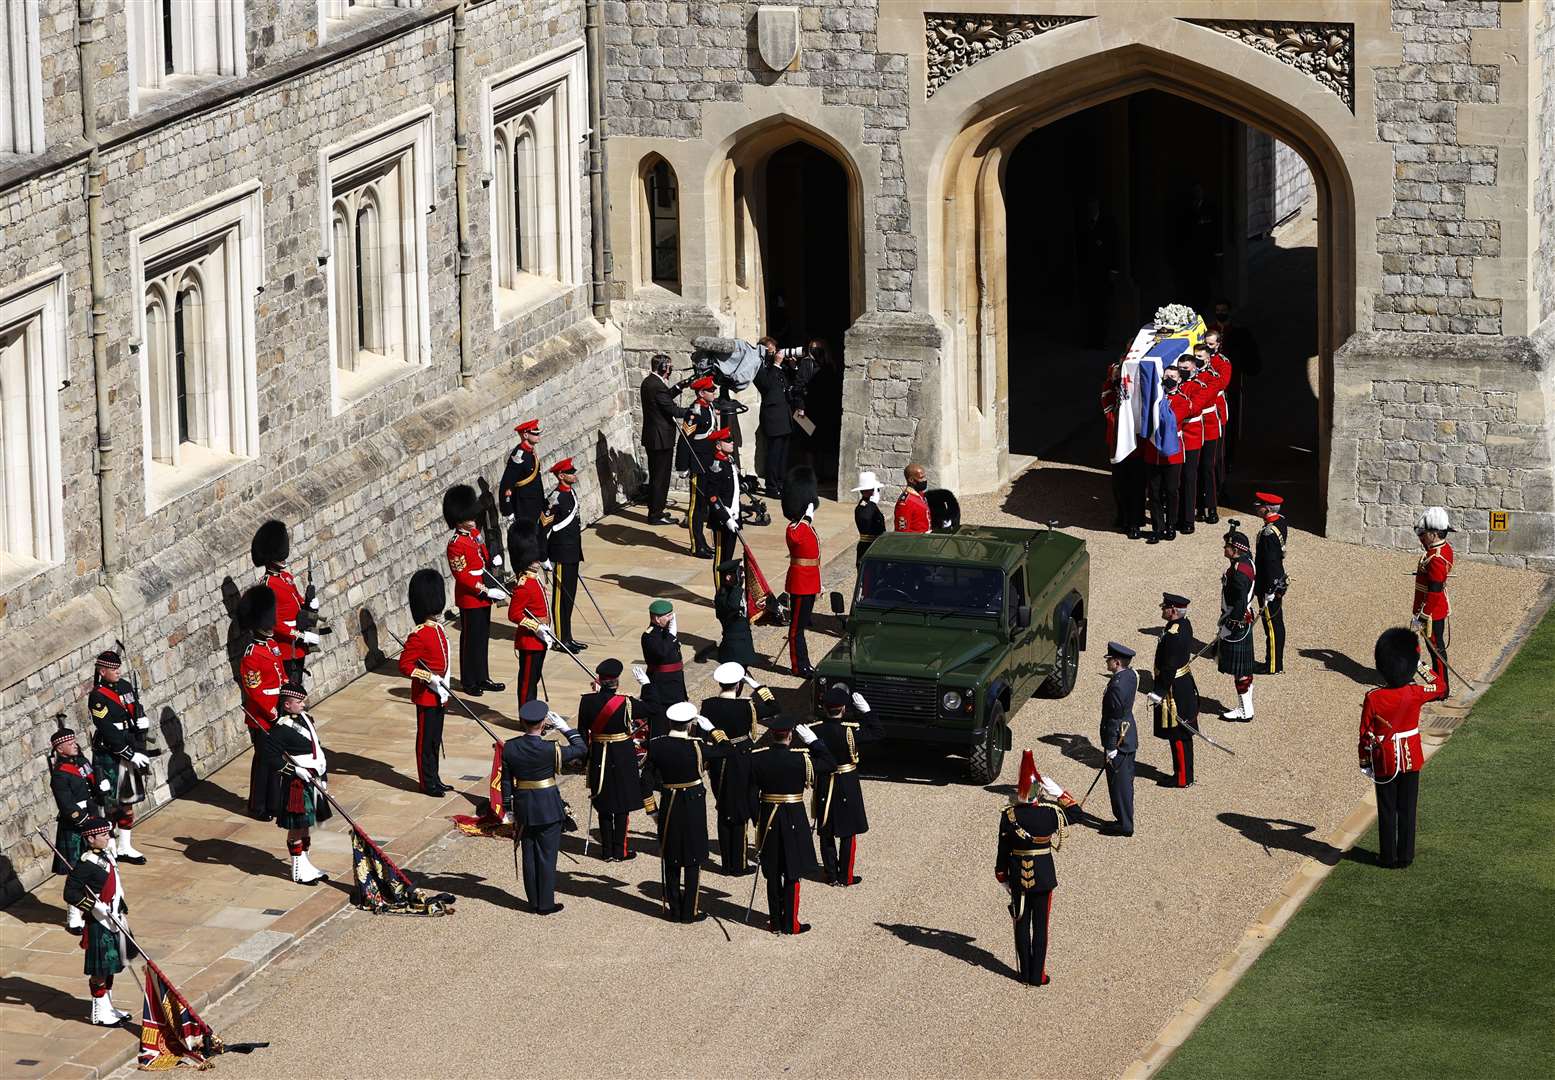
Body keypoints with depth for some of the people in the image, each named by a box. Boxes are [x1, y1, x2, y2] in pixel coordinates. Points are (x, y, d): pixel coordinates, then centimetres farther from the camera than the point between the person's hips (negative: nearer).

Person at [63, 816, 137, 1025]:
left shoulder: (108, 856, 7)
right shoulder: (87, 863, -20)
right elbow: (70, 893, -22)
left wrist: (123, 912, 20)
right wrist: (95, 906, -27)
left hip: (114, 920, 9)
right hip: (99, 924, -9)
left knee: (111, 966, 18)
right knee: (100, 969, 2)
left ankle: (108, 1007, 30)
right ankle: (100, 1012, 13)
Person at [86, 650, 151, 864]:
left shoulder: (126, 686, 6)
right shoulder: (97, 697, -16)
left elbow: (140, 719, 8)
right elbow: (109, 733, -20)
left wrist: (140, 750, 1)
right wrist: (132, 755, -19)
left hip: (130, 753, 7)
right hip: (109, 757, -7)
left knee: (128, 802, 14)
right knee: (111, 804, -2)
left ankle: (125, 847, 24)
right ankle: (109, 849, 6)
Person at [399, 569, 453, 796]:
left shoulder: (438, 630, 8)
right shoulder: (419, 636, -19)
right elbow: (405, 665, -20)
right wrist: (429, 677, -26)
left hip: (438, 695, 9)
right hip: (426, 696, -9)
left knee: (435, 739, 16)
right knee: (426, 740, 1)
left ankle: (434, 778, 25)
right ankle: (427, 783, 8)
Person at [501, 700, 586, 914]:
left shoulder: (509, 748, -6)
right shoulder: (550, 750, -19)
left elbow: (506, 781, 2)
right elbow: (581, 749, -6)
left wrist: (509, 809, 11)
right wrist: (564, 727, -1)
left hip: (523, 807, 4)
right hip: (549, 808, -4)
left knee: (529, 855, 14)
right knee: (547, 856, 5)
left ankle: (534, 902, 21)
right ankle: (546, 904, 10)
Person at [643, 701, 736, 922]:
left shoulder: (656, 746, -9)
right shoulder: (696, 748, -19)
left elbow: (647, 778, -3)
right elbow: (727, 748, -8)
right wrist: (710, 728, 2)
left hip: (669, 806, 3)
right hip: (694, 806, -3)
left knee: (670, 860, 15)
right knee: (693, 861, 8)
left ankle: (672, 909, 20)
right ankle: (690, 911, 12)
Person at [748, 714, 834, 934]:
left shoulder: (757, 758, -7)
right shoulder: (801, 758, -15)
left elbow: (752, 793, -2)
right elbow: (830, 763, -2)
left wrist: (757, 820, 8)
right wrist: (811, 739, 1)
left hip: (768, 819, 3)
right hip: (794, 821, -3)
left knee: (773, 874, 13)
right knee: (792, 874, 6)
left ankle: (775, 922, 19)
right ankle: (790, 924, 9)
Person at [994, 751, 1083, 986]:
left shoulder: (1008, 816, -13)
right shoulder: (1050, 813, -16)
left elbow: (1003, 852, -5)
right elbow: (1075, 812, 5)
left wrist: (1002, 878, 8)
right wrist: (1058, 793, -1)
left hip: (1018, 876, 1)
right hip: (1043, 876, -1)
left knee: (1021, 924, 14)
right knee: (1040, 926, 8)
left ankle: (1024, 973, 21)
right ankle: (1037, 975, 12)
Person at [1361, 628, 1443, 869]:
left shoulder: (1373, 698, -19)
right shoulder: (1416, 694, -14)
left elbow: (1365, 735, -11)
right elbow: (1438, 686, 9)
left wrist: (1365, 762, 2)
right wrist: (1421, 664, 8)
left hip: (1385, 763, -2)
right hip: (1411, 759, 2)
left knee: (1387, 811, 10)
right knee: (1407, 809, 13)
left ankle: (1388, 857, 17)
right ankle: (1405, 856, 19)